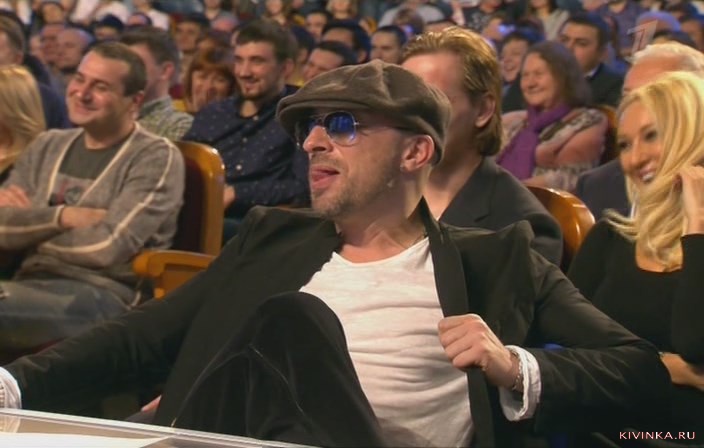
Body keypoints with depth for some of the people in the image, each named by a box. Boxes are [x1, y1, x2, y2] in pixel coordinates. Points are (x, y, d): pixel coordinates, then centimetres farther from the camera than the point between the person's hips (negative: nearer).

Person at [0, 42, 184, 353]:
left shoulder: (156, 159, 0)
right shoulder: (46, 148, 18)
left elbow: (108, 246, -11)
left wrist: (31, 225, 1)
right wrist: (62, 216, -9)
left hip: (102, 294, -6)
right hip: (32, 284, 6)